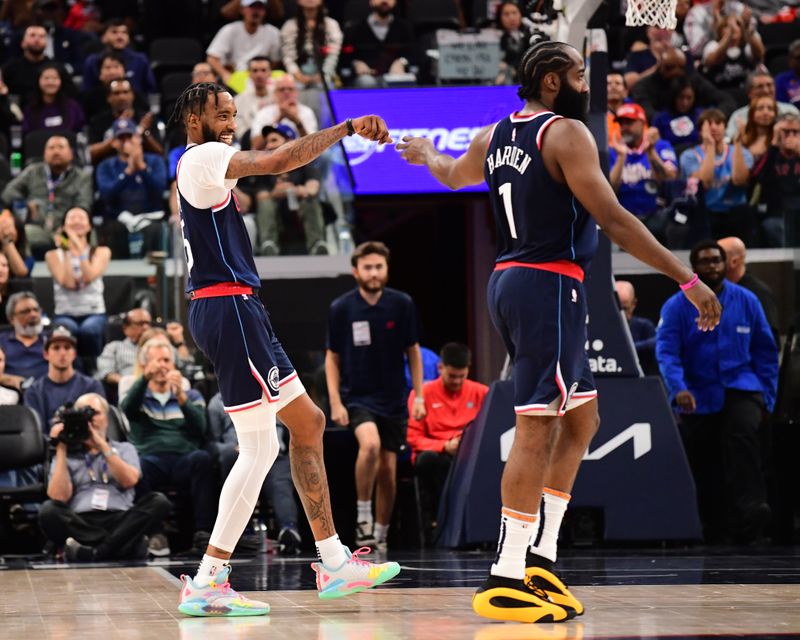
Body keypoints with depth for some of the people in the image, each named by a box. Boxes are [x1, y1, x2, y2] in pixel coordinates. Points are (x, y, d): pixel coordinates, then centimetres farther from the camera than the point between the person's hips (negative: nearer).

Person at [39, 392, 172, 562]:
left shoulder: (124, 449, 23)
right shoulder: (67, 455, 20)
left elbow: (129, 480, 0)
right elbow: (59, 497, 1)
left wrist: (102, 445, -4)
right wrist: (61, 450, 2)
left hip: (120, 521, 1)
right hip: (79, 525, -1)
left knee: (158, 501, -26)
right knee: (49, 511, -31)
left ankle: (94, 552, -38)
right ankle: (120, 545, -35)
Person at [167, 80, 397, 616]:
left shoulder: (204, 168, 22)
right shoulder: (204, 157, -9)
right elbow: (278, 161, -22)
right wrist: (347, 128, -19)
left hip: (234, 308, 11)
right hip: (229, 306, -11)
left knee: (307, 422, 12)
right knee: (260, 447, -10)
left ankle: (334, 562, 14)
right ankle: (207, 583, -9)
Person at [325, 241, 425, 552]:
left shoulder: (402, 304, -2)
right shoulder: (341, 308, -5)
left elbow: (413, 351, 7)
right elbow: (332, 357, 2)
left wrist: (419, 396, 2)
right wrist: (335, 402, -6)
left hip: (393, 400, 2)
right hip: (357, 397, -2)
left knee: (388, 469, 3)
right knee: (370, 444, -29)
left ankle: (380, 537, 17)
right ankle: (363, 517, -16)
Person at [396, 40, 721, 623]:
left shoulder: (494, 137, 14)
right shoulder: (566, 133, -11)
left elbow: (452, 174, 36)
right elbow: (613, 219, -18)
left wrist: (424, 152, 61)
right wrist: (688, 280, -17)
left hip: (509, 283, 9)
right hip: (550, 285, -9)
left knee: (581, 417, 17)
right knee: (538, 428, -9)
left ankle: (541, 556, 14)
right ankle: (505, 580, -11)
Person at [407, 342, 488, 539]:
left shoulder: (481, 393, 11)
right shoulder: (423, 394, 5)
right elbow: (414, 438, -1)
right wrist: (445, 446, -16)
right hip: (438, 458, -1)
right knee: (427, 459, -38)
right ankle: (432, 519, -20)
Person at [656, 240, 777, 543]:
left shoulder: (746, 301, 5)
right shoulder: (676, 307, -1)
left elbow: (765, 351, 11)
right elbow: (666, 351, -12)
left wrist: (767, 397, 5)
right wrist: (678, 388, -28)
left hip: (740, 387, -1)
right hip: (698, 398, 1)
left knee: (742, 431, -30)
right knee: (703, 469, 4)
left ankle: (749, 507, -42)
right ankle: (714, 527, 20)